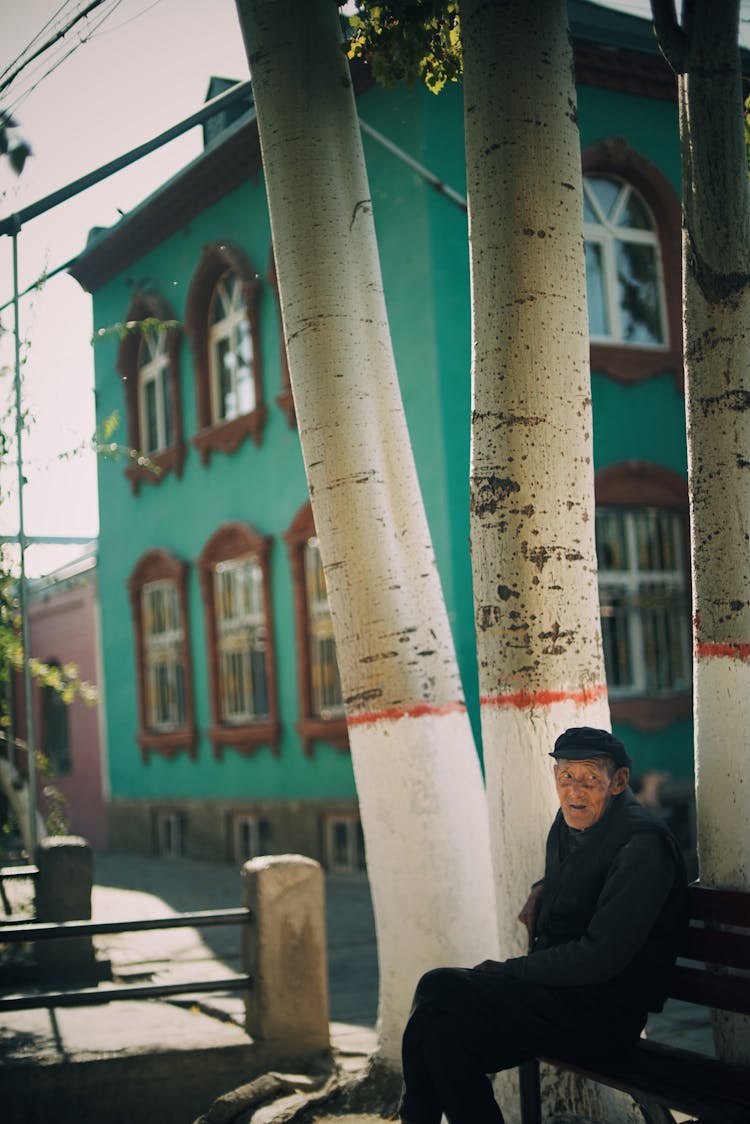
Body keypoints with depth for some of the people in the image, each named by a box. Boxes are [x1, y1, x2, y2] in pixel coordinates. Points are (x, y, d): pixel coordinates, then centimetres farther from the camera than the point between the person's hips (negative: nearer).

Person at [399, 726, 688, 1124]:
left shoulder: (641, 844, -18)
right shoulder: (570, 821, 9)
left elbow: (601, 957, -23)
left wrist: (509, 970, -14)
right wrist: (541, 891, 12)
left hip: (602, 1012, -8)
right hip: (560, 987, 8)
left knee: (436, 988, -17)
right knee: (443, 1036, -15)